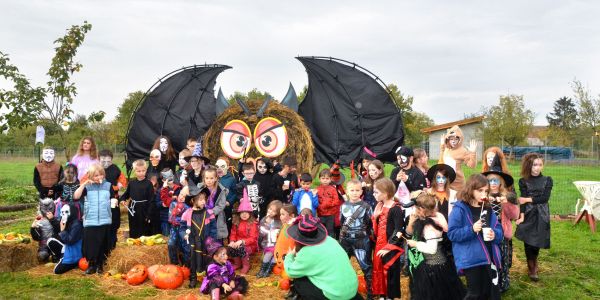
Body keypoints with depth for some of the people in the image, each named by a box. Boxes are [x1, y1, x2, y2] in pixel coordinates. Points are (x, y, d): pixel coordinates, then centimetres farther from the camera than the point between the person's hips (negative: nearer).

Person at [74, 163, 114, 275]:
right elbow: (76, 196, -13)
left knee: (103, 244, 7)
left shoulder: (108, 185, 4)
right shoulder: (87, 187, 1)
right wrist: (84, 184, -18)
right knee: (90, 244, 2)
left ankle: (100, 264, 22)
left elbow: (113, 199, 13)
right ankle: (92, 265, 17)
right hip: (90, 221, -1)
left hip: (105, 220, 1)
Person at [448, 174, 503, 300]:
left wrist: (494, 235, -13)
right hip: (471, 260, -6)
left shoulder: (488, 209, 9)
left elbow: (499, 231, 10)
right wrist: (471, 230, -26)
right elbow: (452, 233, -14)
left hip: (489, 258, 6)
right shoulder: (460, 209, -10)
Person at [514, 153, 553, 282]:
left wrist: (528, 199, -8)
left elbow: (545, 198, -7)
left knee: (536, 243, 5)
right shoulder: (523, 181, 1)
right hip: (528, 214, -1)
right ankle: (532, 269, 17)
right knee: (528, 243, -1)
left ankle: (533, 266, 32)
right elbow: (523, 200, -8)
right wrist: (521, 216, -18)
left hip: (541, 215, 1)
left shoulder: (547, 180, 3)